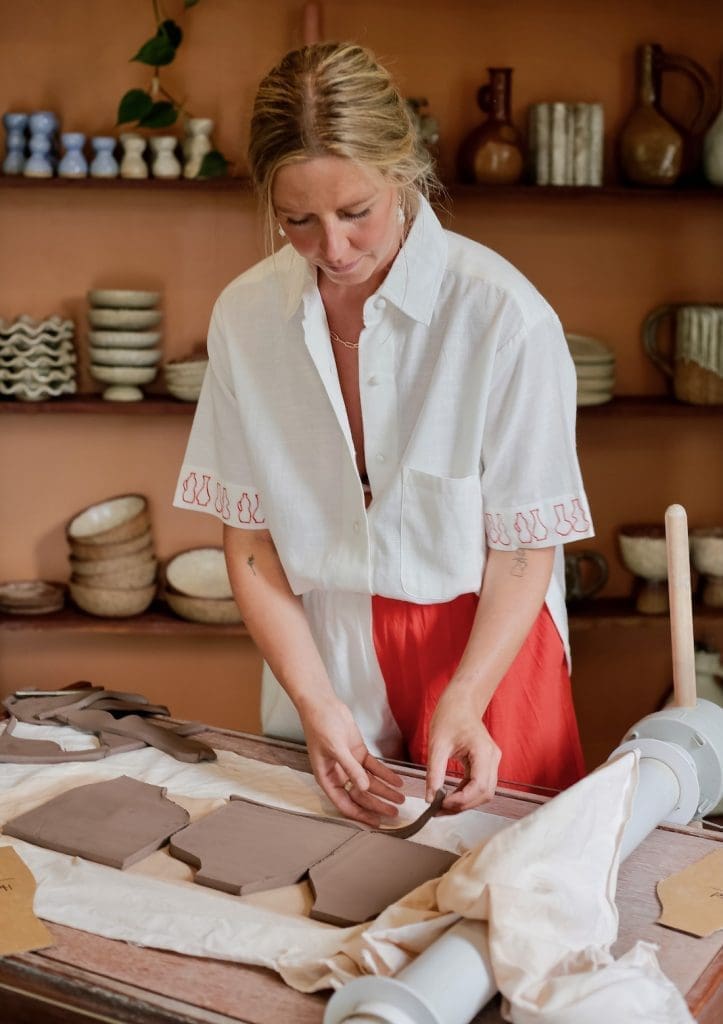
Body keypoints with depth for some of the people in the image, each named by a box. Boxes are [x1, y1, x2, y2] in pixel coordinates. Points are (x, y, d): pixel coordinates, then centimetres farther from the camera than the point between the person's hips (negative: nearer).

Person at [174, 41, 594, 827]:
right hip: (322, 648, 3)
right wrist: (315, 700, -14)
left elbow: (524, 547, -12)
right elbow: (248, 534, -4)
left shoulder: (504, 315, -19)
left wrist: (462, 704, -23)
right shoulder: (244, 314, -7)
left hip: (484, 646, -2)